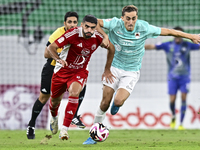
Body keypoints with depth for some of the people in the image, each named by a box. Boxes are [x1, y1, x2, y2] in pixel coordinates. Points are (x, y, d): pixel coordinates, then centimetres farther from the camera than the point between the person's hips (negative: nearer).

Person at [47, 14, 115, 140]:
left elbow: (111, 48, 6)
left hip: (80, 72, 0)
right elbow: (51, 47, -22)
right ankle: (54, 118, 54)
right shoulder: (73, 34, -25)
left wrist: (107, 70, 8)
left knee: (74, 93, -30)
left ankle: (64, 129, -25)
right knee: (55, 100, 14)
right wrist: (58, 59, -42)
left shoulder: (98, 38, -15)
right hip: (63, 70, 0)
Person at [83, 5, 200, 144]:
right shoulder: (115, 24, -15)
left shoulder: (144, 28, -14)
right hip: (114, 67, 1)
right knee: (105, 103, -2)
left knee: (118, 101, -21)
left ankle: (117, 105, 19)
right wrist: (104, 36, -24)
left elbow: (168, 31, -4)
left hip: (131, 72, -1)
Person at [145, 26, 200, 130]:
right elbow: (152, 46, -3)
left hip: (184, 77, 0)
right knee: (172, 101, -6)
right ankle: (173, 117, 24)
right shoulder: (168, 45, 0)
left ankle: (181, 124, -2)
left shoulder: (187, 45, 2)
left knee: (183, 99, -8)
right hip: (172, 78, 0)